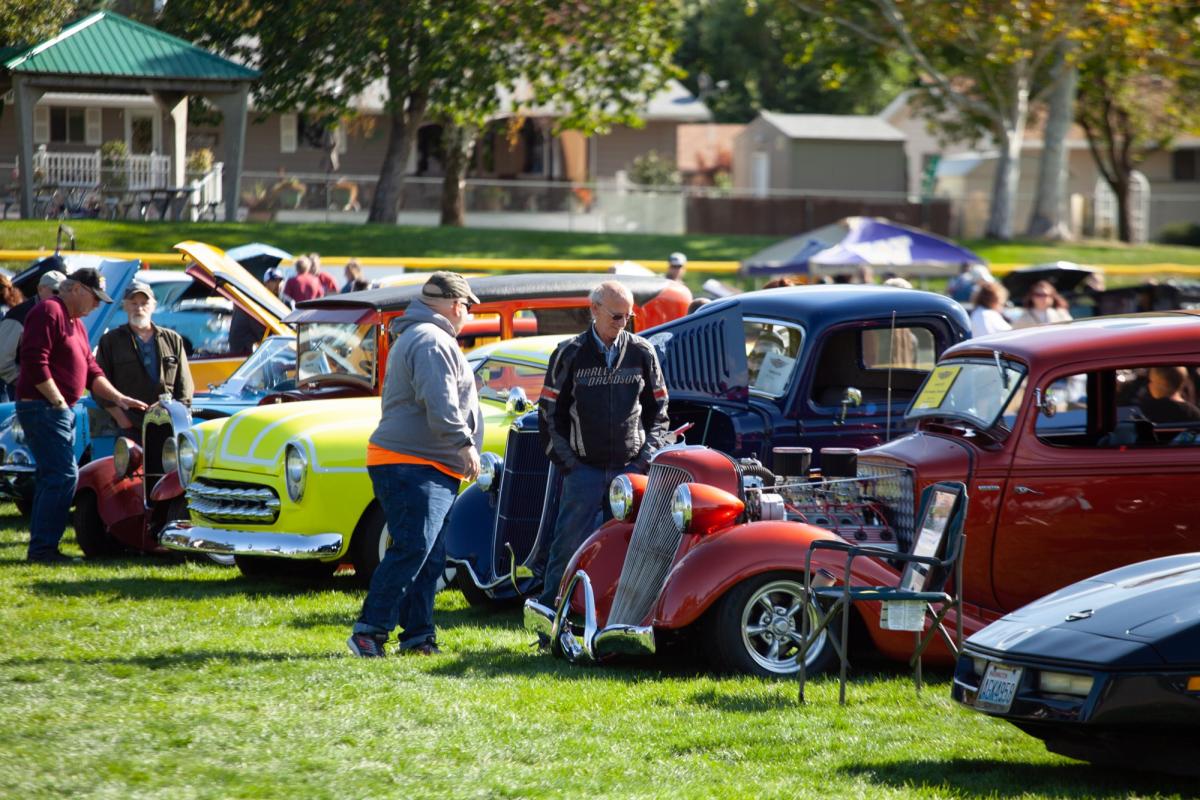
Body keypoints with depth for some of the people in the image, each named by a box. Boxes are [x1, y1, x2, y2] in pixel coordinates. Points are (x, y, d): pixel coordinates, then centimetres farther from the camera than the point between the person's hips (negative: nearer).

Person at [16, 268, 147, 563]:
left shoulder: (75, 323, 21)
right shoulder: (49, 312, -11)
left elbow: (91, 372, 21)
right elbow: (35, 362, -20)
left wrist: (119, 398, 8)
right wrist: (57, 400, -18)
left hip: (62, 410, 10)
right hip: (42, 407, -10)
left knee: (51, 477, 10)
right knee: (63, 475, -14)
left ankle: (41, 548, 14)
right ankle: (43, 547, -14)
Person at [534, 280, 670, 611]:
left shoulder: (642, 353, 6)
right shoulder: (570, 354, 0)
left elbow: (658, 409, 13)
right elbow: (550, 412, 3)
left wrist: (648, 455, 2)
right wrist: (565, 460, -3)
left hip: (631, 468, 2)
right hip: (584, 469, -2)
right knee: (568, 545, -4)